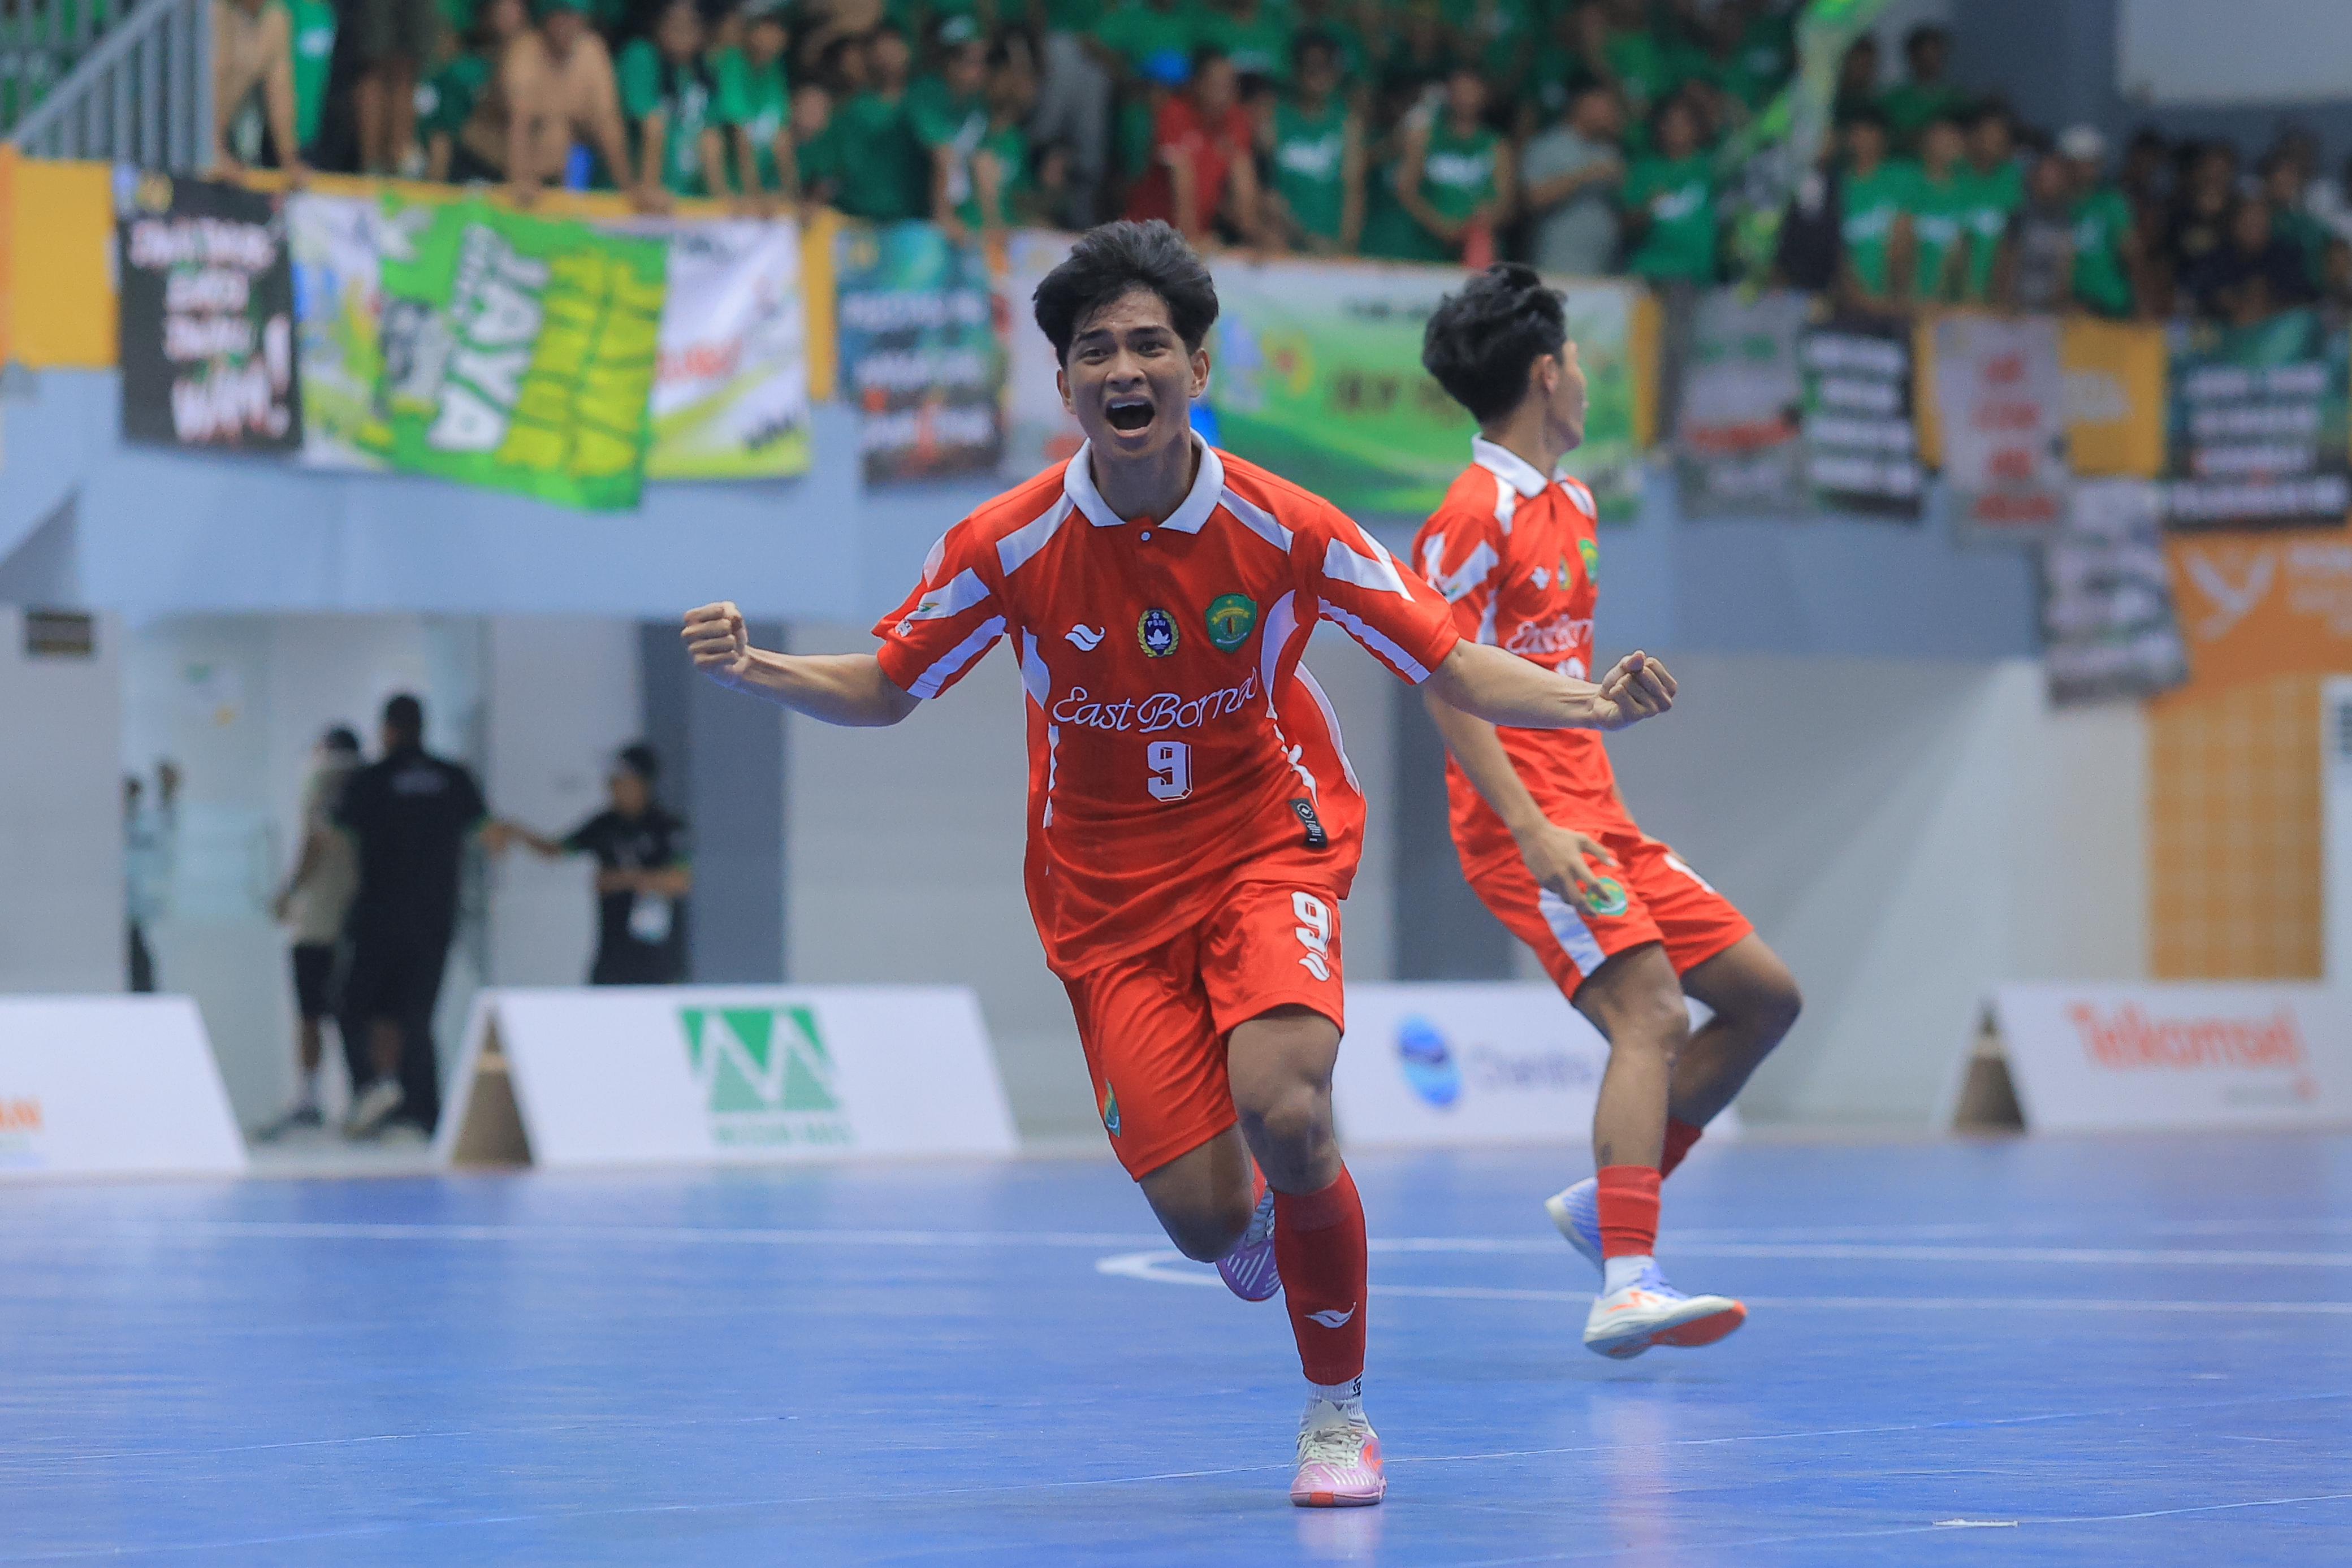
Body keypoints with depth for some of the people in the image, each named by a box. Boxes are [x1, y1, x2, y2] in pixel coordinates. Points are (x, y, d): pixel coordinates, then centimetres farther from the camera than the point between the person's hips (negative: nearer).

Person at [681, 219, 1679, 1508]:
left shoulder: (1283, 530, -14)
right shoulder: (1008, 546, -13)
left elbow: (1452, 666, -8)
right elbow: (884, 689, 0)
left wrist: (1588, 705, -25)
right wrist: (754, 671, -19)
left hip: (1266, 842, -1)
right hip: (1106, 889, 1)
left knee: (1284, 1113, -29)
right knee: (1203, 1216, -11)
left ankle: (1338, 1412, -3)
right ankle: (1253, 1208, 32)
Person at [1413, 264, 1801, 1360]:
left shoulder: (1572, 506, 17)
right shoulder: (1476, 514, -11)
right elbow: (1445, 686, -17)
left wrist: (1600, 796, 20)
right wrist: (1534, 833, -23)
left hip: (1597, 822, 9)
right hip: (1527, 826, -9)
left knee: (1764, 995, 10)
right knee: (1652, 1016, -24)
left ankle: (1608, 1201, 15)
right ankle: (1628, 1288, -32)